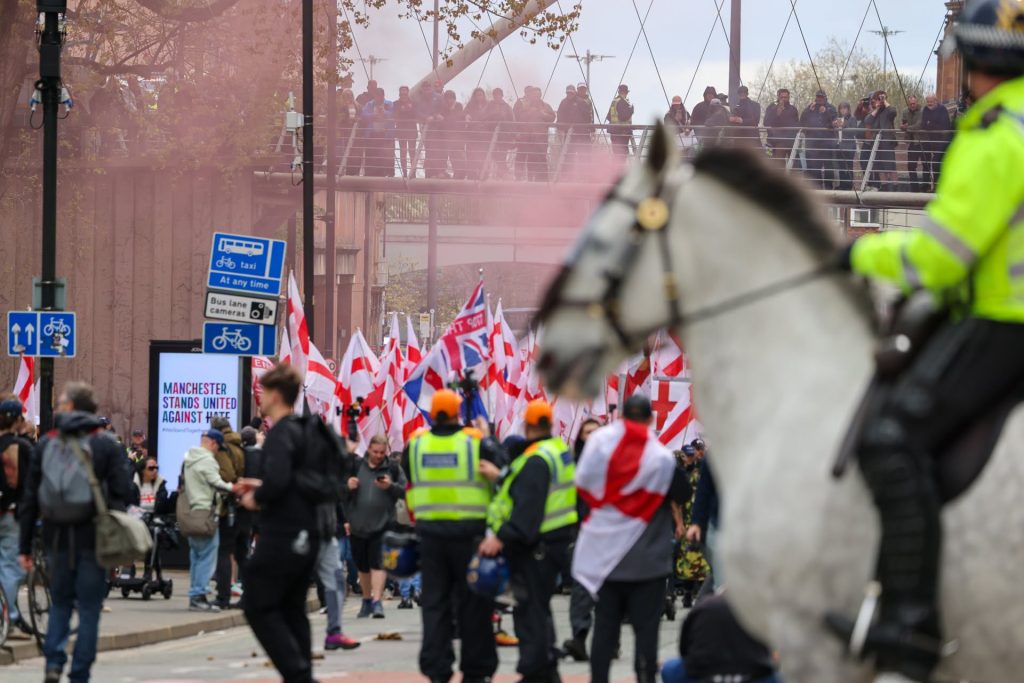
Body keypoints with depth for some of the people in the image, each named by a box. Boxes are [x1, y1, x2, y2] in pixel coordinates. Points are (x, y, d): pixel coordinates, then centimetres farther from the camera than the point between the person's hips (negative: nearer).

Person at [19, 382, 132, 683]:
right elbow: (122, 493, -8)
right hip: (93, 538, -2)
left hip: (57, 537, 2)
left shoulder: (46, 444, 3)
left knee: (59, 602, 17)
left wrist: (25, 546, 9)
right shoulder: (108, 446, -3)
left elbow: (29, 499, 4)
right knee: (89, 607, 5)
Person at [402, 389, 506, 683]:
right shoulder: (476, 442, -8)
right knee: (473, 603, 6)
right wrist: (488, 436, 15)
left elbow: (407, 480, 12)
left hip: (430, 533, 2)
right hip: (470, 534, -2)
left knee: (434, 603, 7)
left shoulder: (416, 444, 2)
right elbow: (503, 468, 3)